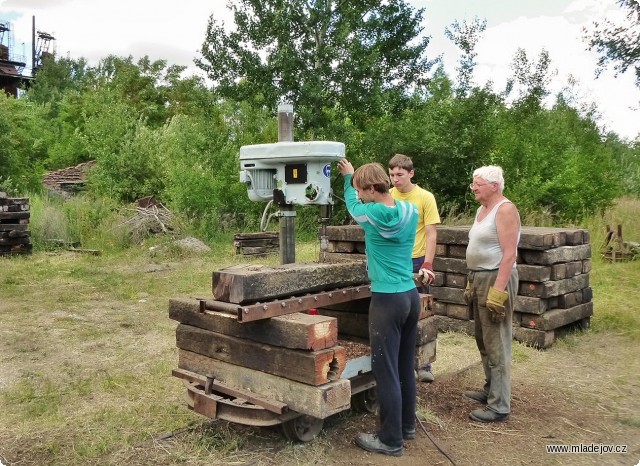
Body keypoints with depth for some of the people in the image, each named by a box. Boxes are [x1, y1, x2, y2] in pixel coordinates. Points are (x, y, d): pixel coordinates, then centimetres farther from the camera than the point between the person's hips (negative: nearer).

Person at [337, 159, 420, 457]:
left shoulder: (371, 214, -12)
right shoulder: (410, 211, 2)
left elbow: (352, 203, 11)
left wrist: (348, 176, 29)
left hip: (387, 301, -7)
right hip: (411, 296, 7)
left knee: (386, 371, 2)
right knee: (405, 367, 18)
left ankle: (391, 440, 12)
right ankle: (407, 425, 33)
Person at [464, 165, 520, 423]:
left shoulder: (505, 209, -13)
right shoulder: (482, 210, 15)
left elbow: (509, 254, -20)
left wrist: (497, 290, -25)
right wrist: (471, 283, 17)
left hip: (496, 278, -10)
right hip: (479, 277, 10)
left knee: (496, 344, -5)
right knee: (483, 340, 18)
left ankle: (499, 406, 4)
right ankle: (490, 390, 32)